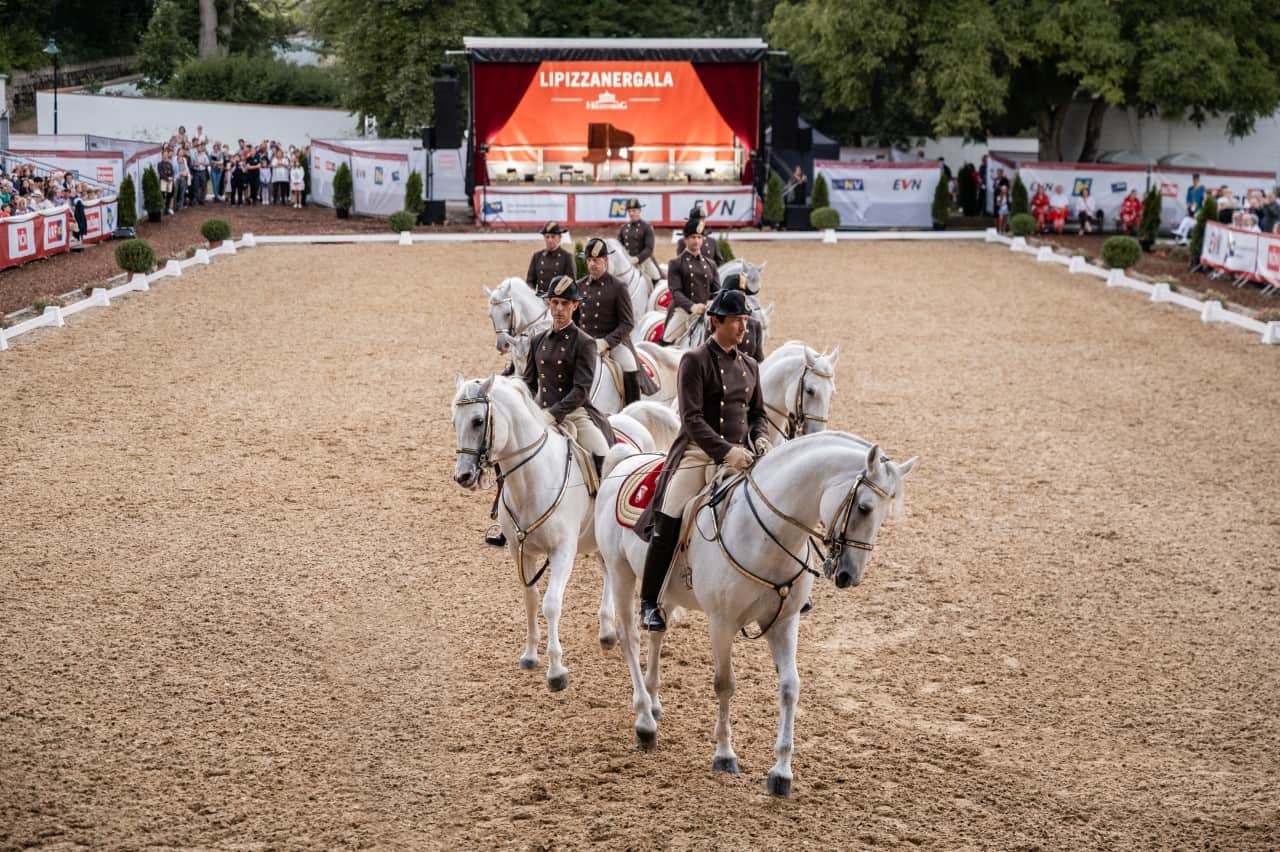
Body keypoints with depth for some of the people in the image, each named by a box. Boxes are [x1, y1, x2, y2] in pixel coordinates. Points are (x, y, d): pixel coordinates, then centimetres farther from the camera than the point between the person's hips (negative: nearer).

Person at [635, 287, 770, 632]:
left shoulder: (750, 366, 14)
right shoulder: (695, 361, -5)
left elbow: (758, 413, 22)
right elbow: (692, 419, -13)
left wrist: (759, 438, -1)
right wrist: (726, 450, -23)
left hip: (738, 455, 5)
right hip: (697, 453, -5)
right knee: (667, 524, -14)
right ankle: (649, 602, -3)